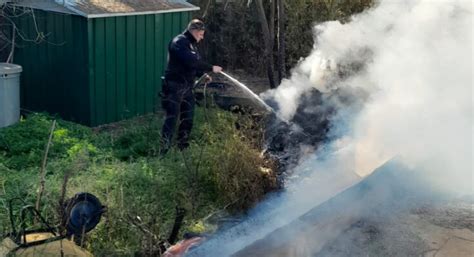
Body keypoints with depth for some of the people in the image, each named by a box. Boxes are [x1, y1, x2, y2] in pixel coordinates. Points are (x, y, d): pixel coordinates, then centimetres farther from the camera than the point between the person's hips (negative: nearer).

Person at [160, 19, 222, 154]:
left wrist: (202, 74, 2)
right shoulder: (179, 42, -14)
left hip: (187, 87, 9)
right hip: (175, 87, -9)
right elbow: (191, 62, -26)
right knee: (171, 118, -9)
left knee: (187, 118, 12)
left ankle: (183, 146, 22)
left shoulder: (191, 44, 16)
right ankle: (164, 150, -5)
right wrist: (211, 68, -20)